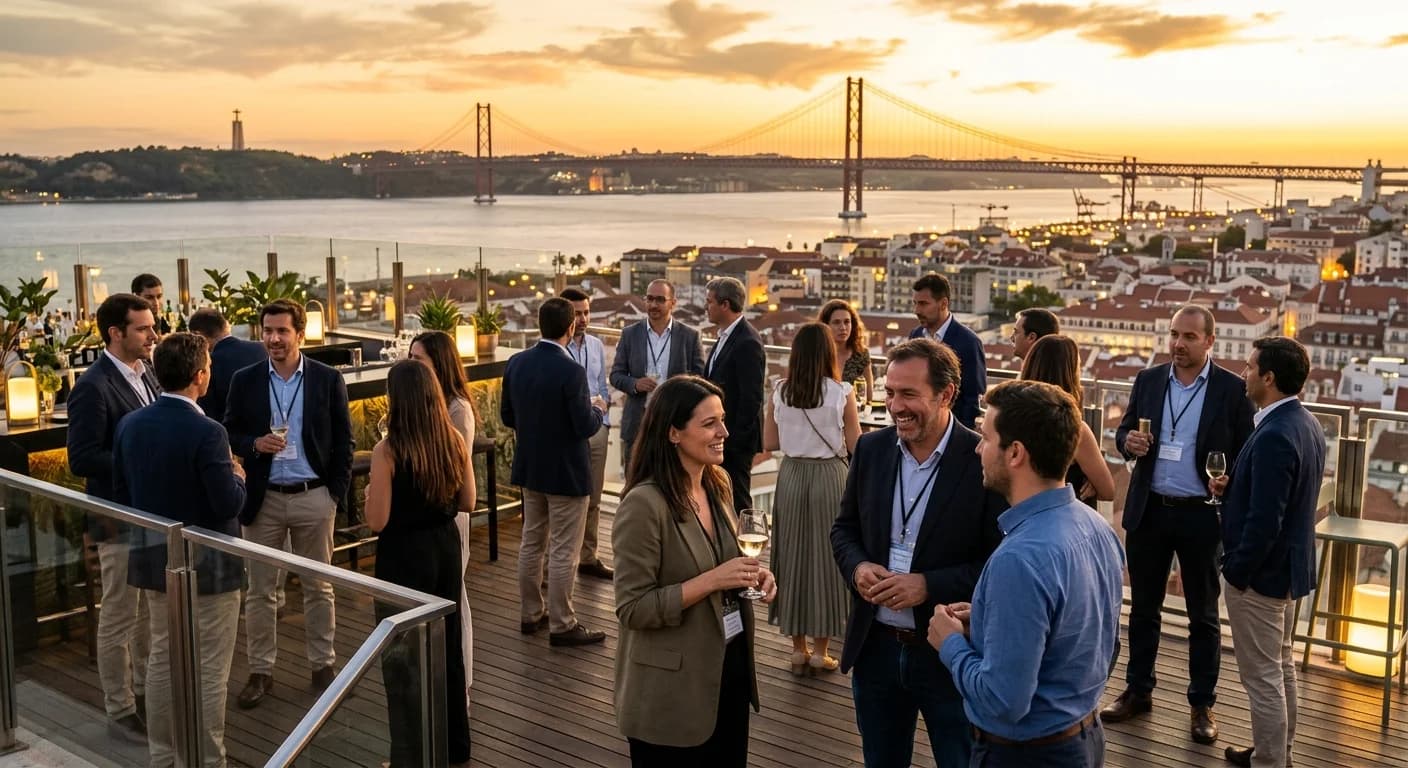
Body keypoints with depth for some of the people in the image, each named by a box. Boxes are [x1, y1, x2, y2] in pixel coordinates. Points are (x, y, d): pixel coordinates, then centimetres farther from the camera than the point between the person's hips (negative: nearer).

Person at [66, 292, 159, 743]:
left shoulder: (145, 373, 5)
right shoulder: (93, 387, -19)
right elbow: (81, 459, -22)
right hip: (122, 520, -8)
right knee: (119, 619, 6)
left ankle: (145, 689, 36)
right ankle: (120, 711, 19)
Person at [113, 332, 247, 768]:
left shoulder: (130, 425, -1)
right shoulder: (207, 432, -22)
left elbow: (122, 494, 6)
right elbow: (229, 505, -22)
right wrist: (238, 478, -2)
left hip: (154, 557, 7)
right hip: (207, 564, -7)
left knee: (162, 658, 18)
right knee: (210, 670, 4)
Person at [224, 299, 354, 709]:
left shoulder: (328, 379, -2)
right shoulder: (245, 380, 1)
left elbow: (343, 442, 1)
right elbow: (230, 434, 6)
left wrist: (337, 494, -3)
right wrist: (255, 444, -15)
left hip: (314, 498, -1)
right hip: (263, 499, 1)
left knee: (318, 587, 10)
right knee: (260, 590, 7)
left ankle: (323, 663, 23)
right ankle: (260, 671, 19)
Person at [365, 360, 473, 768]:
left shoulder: (387, 450, -20)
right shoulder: (454, 439, -5)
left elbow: (377, 521, -17)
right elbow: (467, 502, 4)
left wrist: (372, 490, 2)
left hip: (404, 558, -5)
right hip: (445, 551, 5)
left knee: (404, 659, 10)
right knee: (447, 648, 20)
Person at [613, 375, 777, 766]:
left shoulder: (716, 487, 3)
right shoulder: (644, 504, -21)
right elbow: (632, 608, -20)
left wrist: (750, 573, -5)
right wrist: (711, 581, -26)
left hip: (730, 669, 7)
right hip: (673, 692, -7)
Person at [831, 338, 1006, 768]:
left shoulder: (984, 462, -16)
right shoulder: (871, 448, 0)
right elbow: (844, 528, 10)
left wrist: (929, 585, -23)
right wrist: (857, 567, -11)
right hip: (875, 648, 5)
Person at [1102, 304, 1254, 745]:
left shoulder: (1233, 389, -6)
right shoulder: (1148, 380, 4)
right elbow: (1123, 431, 8)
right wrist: (1128, 442, -14)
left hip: (1201, 515, -3)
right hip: (1148, 510, 3)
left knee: (1203, 615, 8)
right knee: (1143, 607, 13)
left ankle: (1202, 705, 20)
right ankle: (1138, 692, 27)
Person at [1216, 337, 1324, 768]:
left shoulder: (1274, 436, -26)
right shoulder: (1306, 424, 5)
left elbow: (1263, 521, -27)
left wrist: (1237, 572, -16)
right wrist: (1233, 485, 2)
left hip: (1261, 570, -10)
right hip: (1287, 564, 10)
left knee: (1261, 674, 2)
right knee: (1280, 664, 22)